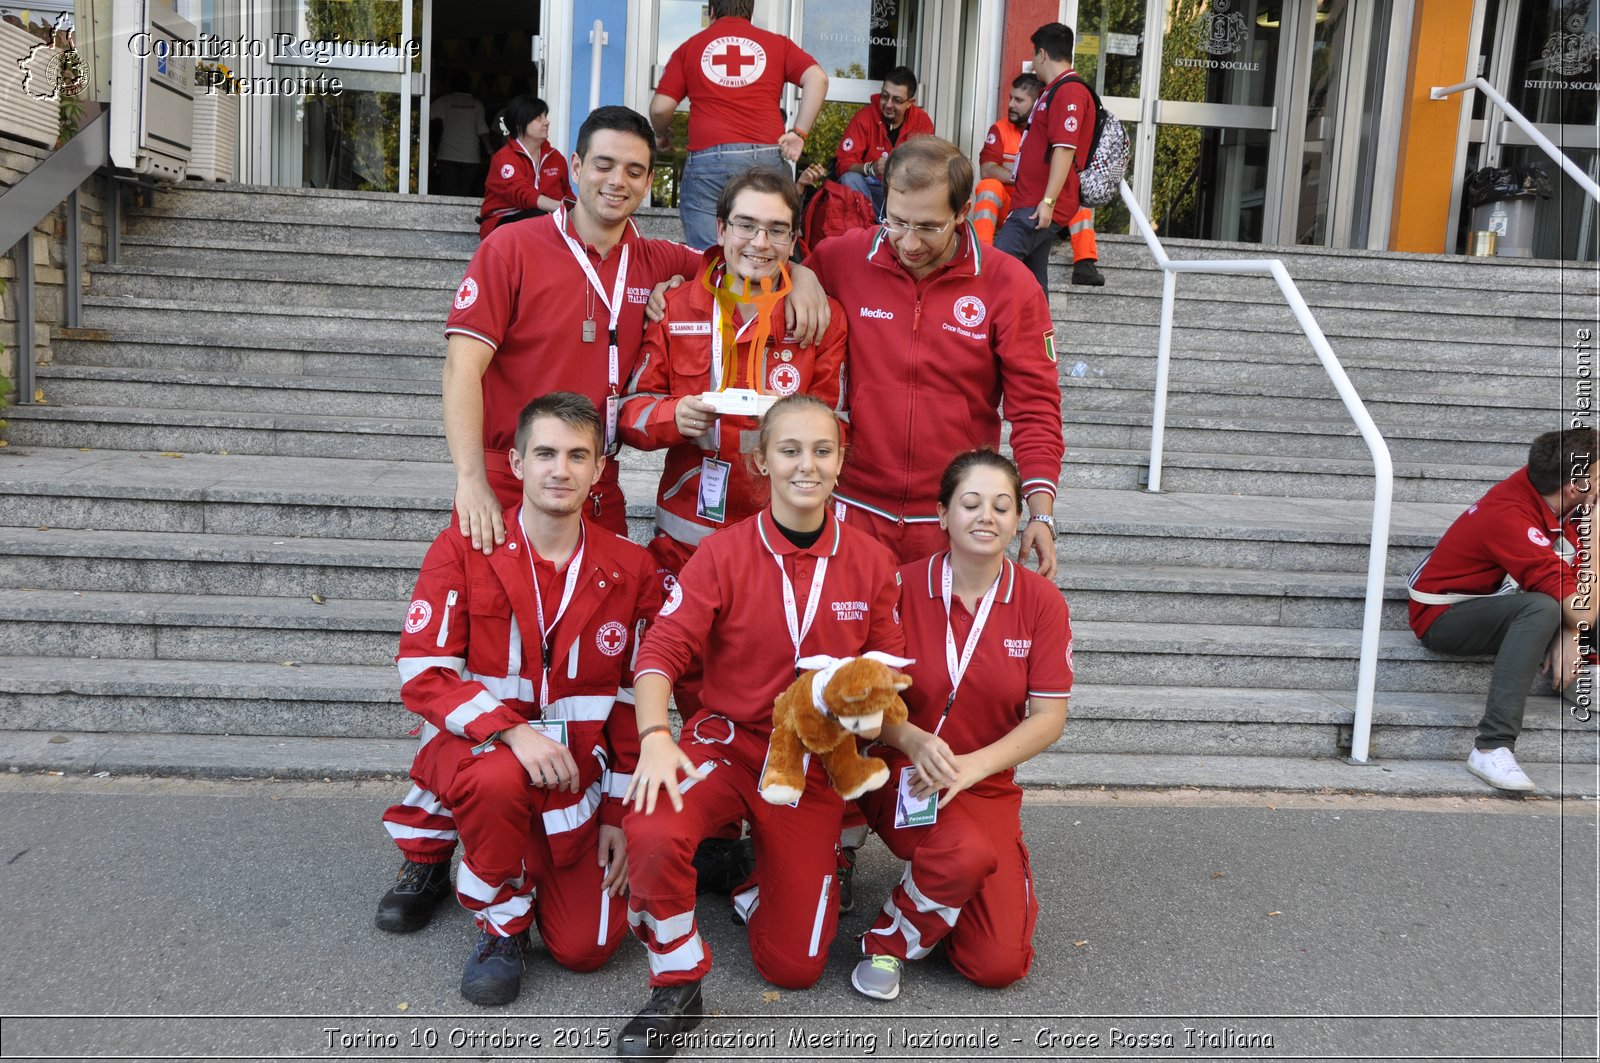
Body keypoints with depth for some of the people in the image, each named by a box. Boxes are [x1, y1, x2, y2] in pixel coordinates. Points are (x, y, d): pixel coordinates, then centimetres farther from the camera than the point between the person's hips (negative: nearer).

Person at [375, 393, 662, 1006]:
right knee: (498, 777, -38)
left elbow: (634, 700, 4)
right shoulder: (463, 549, -7)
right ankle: (501, 922, -6)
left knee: (585, 947, -6)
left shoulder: (630, 570, -1)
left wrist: (620, 813, 3)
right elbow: (423, 674, -13)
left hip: (574, 766, 2)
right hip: (474, 746, -2)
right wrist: (510, 729, -29)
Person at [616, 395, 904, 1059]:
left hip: (816, 761, 2)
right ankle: (676, 990, -8)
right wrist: (654, 735, -30)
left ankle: (751, 872, 35)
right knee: (652, 832, -35)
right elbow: (661, 652, -13)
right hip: (728, 739, -1)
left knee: (794, 967, 2)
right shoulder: (723, 553, -8)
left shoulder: (870, 562, -1)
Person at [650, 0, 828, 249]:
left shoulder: (689, 47, 14)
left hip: (708, 159, -1)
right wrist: (799, 133, 2)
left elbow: (661, 108, 8)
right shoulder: (777, 43, 16)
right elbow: (817, 78, 2)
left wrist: (662, 136, 28)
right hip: (767, 157, 2)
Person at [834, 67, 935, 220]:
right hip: (870, 188, -2)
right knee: (849, 179, -30)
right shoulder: (864, 117, -13)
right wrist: (871, 168, -37)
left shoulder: (921, 121, -6)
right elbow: (843, 164, -17)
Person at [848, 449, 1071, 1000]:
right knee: (968, 853, -36)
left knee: (999, 966, -9)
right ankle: (890, 940, -4)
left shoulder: (1040, 600, -5)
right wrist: (912, 740, -26)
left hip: (988, 787, 2)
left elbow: (1049, 716, -5)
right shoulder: (903, 586, -10)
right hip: (901, 774, -2)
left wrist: (974, 764, -19)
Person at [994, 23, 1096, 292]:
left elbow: (1064, 149, -20)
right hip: (1033, 203, 10)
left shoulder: (1069, 92, -11)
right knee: (1033, 277, 9)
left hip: (1041, 206, -10)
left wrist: (1048, 201, -25)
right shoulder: (1054, 91, 21)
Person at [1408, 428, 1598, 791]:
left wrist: (1570, 635, -15)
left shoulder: (1542, 487, -8)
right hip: (1442, 616, -9)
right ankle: (1492, 748, -38)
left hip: (1492, 603, 9)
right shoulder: (1510, 517, -30)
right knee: (1543, 607, -35)